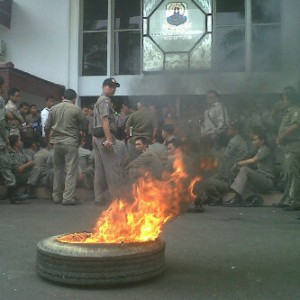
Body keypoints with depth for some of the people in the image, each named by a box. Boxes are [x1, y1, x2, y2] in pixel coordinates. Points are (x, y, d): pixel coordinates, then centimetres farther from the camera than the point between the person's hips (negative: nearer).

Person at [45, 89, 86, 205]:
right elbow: (83, 125, -1)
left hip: (56, 142, 5)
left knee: (58, 170, 14)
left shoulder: (53, 109, 6)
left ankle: (56, 196, 19)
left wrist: (49, 136, 24)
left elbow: (47, 127, 7)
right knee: (71, 171, -1)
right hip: (70, 142, -4)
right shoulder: (76, 109, -6)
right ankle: (68, 197, -4)